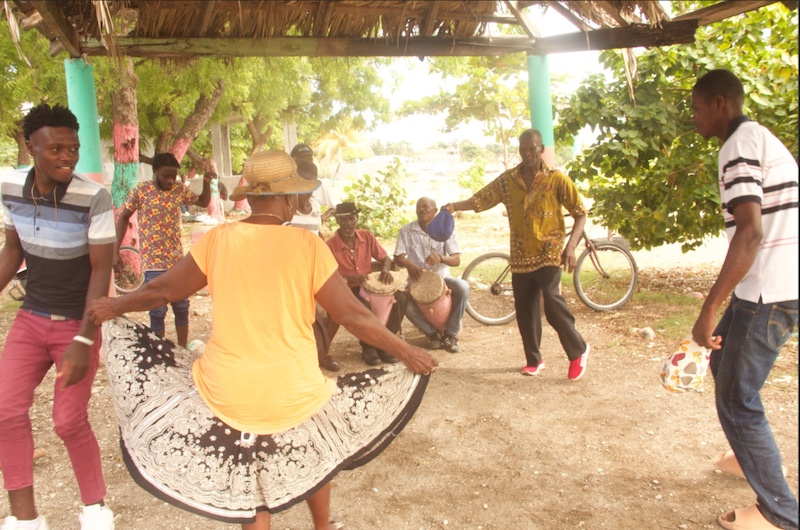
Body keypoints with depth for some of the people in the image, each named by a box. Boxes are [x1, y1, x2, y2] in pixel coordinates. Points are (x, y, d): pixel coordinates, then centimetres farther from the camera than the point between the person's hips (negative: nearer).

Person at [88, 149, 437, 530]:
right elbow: (352, 315, -10)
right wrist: (407, 353, 2)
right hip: (293, 395, -1)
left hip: (225, 394, 1)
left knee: (246, 485, 22)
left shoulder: (218, 239, -5)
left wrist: (114, 306, 25)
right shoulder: (307, 245, -11)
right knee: (317, 455, 30)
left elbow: (163, 289, 6)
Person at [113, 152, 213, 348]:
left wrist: (207, 183, -6)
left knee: (182, 307, 11)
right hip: (153, 262, -4)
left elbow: (203, 202, 14)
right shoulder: (140, 191, -8)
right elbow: (123, 217, 1)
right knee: (157, 311, 0)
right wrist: (116, 251, -2)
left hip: (177, 260, 4)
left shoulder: (179, 190, 2)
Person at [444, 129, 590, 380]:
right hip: (521, 256, 4)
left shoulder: (557, 179, -5)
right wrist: (455, 206, -19)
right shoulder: (507, 180, 4)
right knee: (525, 309, 8)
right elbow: (480, 199, 1)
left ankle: (578, 350, 0)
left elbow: (580, 213, -3)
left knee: (552, 299, -21)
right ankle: (533, 359, 27)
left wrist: (571, 246, -15)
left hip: (549, 253, -4)